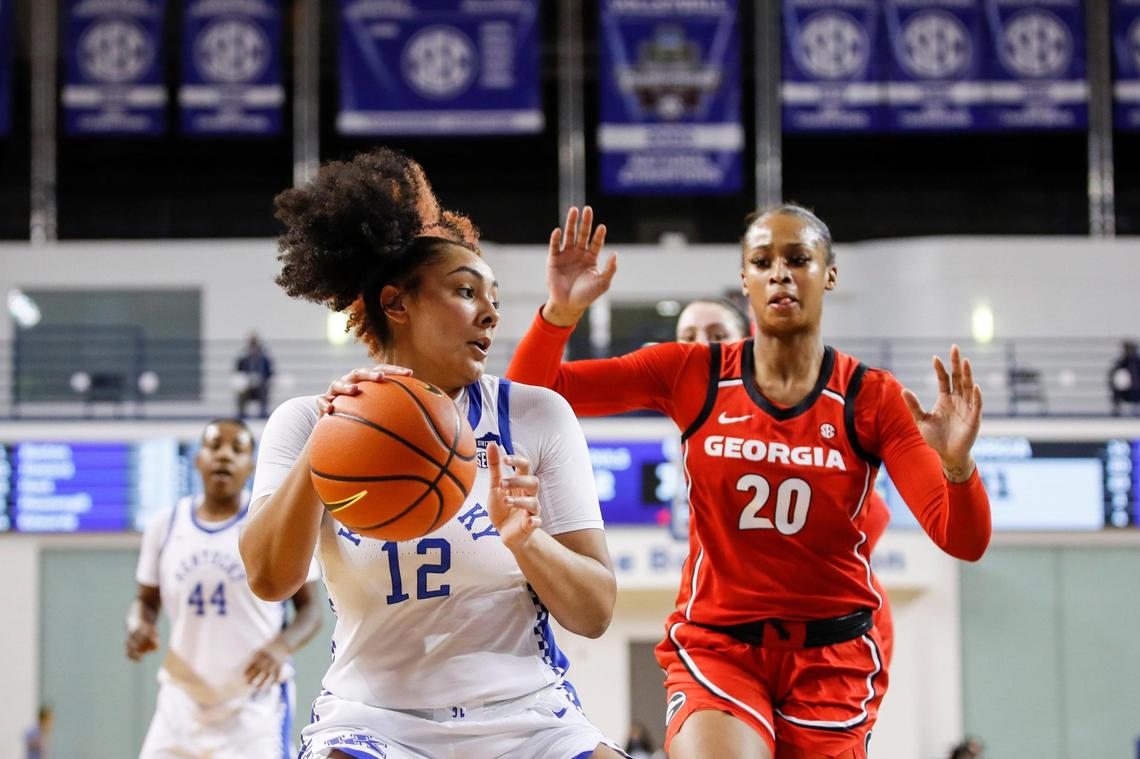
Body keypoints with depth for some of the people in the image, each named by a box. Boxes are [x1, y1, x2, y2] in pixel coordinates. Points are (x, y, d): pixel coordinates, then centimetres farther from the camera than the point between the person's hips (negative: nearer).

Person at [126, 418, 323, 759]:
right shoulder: (165, 525, 6)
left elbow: (309, 608, -1)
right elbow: (146, 600, 16)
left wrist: (282, 647, -22)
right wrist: (138, 626, -8)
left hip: (256, 702, -4)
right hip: (182, 701, 4)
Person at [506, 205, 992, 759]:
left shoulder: (872, 398, -4)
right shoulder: (690, 375, -1)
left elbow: (963, 542, -9)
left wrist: (956, 464, -29)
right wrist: (560, 312, -20)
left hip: (834, 657, 1)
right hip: (714, 646, -1)